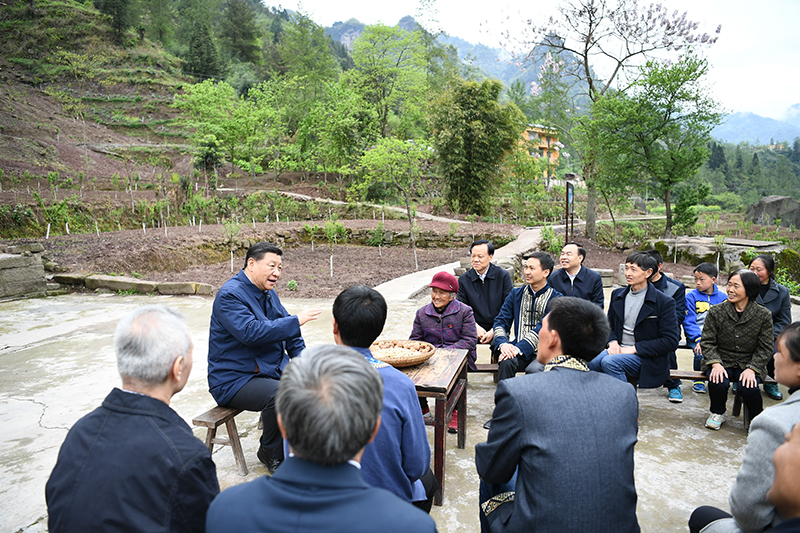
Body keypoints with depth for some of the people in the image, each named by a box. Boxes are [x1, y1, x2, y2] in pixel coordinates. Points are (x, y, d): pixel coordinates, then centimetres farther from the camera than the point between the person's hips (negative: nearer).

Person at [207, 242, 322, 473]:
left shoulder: (268, 293, 11)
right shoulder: (230, 295, -16)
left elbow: (287, 331, 17)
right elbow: (250, 332, -30)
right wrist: (296, 320, -27)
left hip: (273, 367, 8)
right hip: (234, 378, -8)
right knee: (278, 394, -32)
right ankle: (271, 454, -5)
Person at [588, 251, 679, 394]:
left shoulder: (664, 302, -7)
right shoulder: (617, 294, 11)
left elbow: (670, 342, -10)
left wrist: (634, 349, -14)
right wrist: (613, 342, -2)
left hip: (646, 358, -5)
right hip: (619, 350, 5)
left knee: (609, 362, -32)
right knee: (590, 362, -26)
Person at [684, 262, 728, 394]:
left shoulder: (723, 297, 9)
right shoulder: (691, 297, 1)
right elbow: (689, 322, -6)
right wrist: (699, 339, -21)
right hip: (696, 336, -2)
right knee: (702, 353, -29)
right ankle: (699, 380, 0)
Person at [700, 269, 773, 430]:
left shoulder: (763, 315, -2)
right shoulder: (716, 312, -2)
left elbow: (765, 348, 0)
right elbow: (707, 342, -1)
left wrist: (752, 369, -13)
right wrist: (716, 363, -17)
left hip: (749, 364, 0)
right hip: (722, 362, 0)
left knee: (748, 387, -29)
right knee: (718, 382, -29)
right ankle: (717, 413, 3)